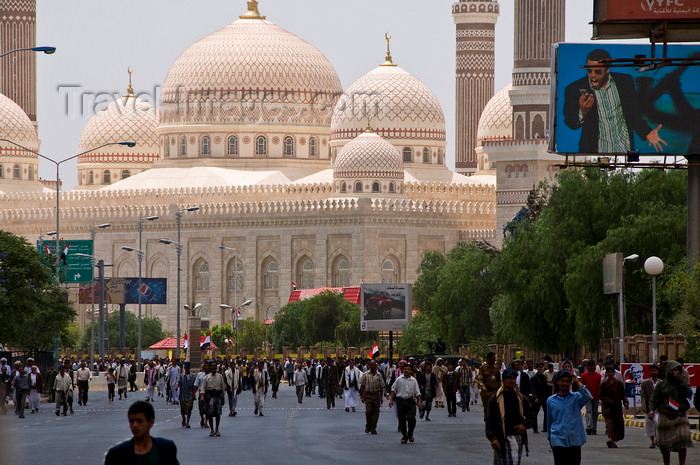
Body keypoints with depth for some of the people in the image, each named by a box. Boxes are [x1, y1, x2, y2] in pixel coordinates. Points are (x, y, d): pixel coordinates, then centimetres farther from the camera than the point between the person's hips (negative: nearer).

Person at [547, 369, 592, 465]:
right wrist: (549, 439, 23)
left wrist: (577, 382, -13)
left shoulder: (576, 397, 5)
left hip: (575, 441, 0)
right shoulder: (551, 401, 9)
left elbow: (588, 397, -18)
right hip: (558, 441, 0)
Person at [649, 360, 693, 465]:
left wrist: (680, 380, -14)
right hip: (665, 417, 0)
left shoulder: (683, 383, 9)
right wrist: (652, 410, -15)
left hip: (680, 416, 0)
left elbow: (689, 393, -10)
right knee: (665, 444, 2)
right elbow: (654, 400, 3)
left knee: (683, 439, -17)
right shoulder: (661, 384, 6)